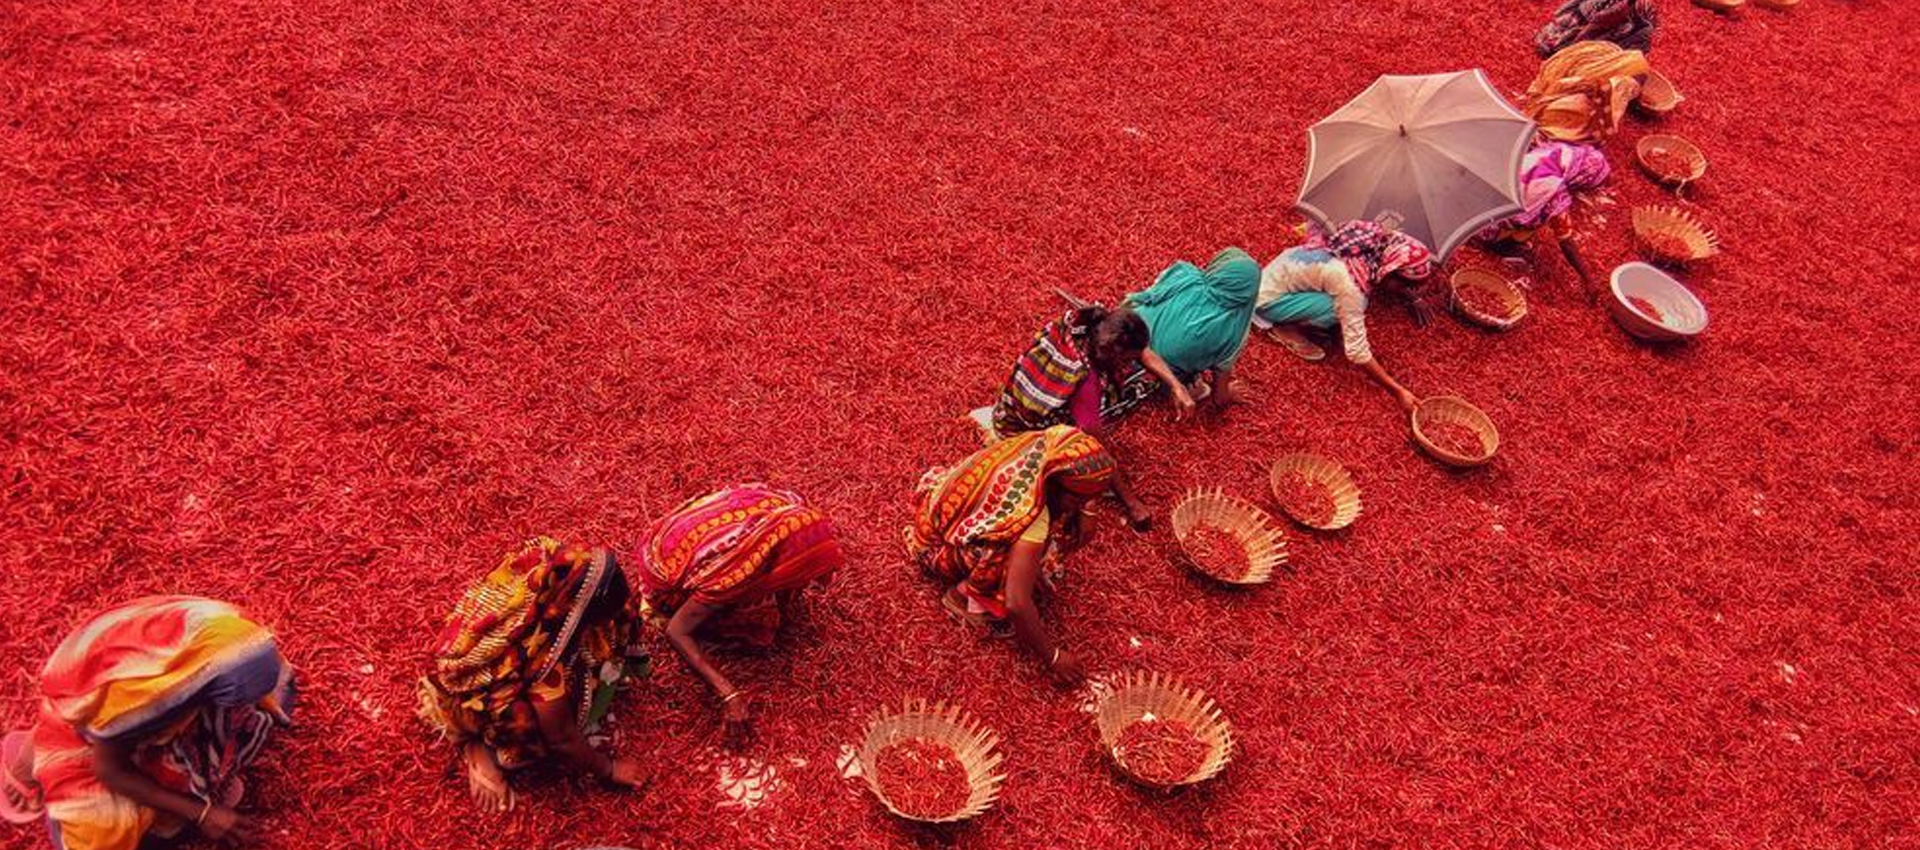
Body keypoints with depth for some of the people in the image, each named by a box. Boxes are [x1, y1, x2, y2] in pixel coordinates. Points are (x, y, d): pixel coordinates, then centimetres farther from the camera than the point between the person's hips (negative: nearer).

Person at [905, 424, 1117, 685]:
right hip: (940, 543, -7)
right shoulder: (1032, 514, -39)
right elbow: (1017, 603, -39)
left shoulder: (1045, 444, -21)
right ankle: (964, 593, -6)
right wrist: (1052, 656, -26)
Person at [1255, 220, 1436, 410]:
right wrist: (1398, 391, -28)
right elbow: (1357, 351, -31)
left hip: (1285, 272, 9)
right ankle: (1286, 328, -4)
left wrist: (1414, 298, 19)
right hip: (1267, 297, -9)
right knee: (1340, 308, -27)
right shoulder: (1350, 283, -33)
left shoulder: (1373, 248, -10)